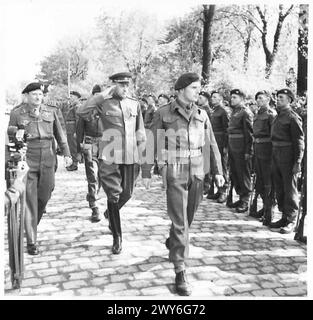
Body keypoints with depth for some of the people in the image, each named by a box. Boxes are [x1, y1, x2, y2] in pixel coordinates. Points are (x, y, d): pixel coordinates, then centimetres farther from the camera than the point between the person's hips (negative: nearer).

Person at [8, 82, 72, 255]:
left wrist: (67, 154, 0)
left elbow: (59, 134, 9)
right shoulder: (17, 114, -3)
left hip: (47, 162, 3)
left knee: (43, 197, 10)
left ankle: (31, 225, 39)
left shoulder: (50, 112, 4)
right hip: (26, 162, -3)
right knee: (30, 201, -4)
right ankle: (31, 242, 3)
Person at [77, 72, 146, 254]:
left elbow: (140, 131, 15)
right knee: (113, 195, -2)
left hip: (131, 156, 4)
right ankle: (117, 237, 12)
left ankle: (111, 214, 45)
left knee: (127, 193, 12)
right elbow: (82, 112, -16)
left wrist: (139, 152, 9)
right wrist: (101, 96, -17)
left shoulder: (135, 104, 10)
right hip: (110, 156, -3)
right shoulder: (103, 102, -1)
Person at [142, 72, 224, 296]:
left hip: (197, 174, 4)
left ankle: (172, 243, 46)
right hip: (175, 174, -4)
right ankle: (180, 272, 2)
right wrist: (146, 173, -1)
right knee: (180, 222, -7)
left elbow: (211, 144, 9)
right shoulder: (163, 114, -4)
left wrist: (218, 171, 3)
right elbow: (151, 144, -1)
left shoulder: (202, 115, 7)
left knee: (188, 217, 16)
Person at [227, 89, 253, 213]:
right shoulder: (234, 112, 16)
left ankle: (245, 202, 8)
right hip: (232, 149, 9)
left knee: (244, 176, -1)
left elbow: (249, 134, -15)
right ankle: (241, 197, 25)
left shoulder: (245, 113, -10)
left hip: (241, 150, -8)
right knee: (234, 174, 13)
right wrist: (228, 147, 16)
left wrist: (248, 151, -18)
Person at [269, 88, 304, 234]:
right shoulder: (278, 116, 14)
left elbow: (299, 141, -14)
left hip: (288, 157, -8)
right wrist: (274, 155, 15)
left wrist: (297, 162, -18)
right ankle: (284, 217, 25)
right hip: (276, 156, 8)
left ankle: (291, 221, 9)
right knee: (279, 189, 13)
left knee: (290, 190, 0)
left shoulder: (293, 117, -11)